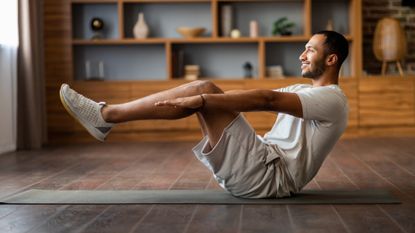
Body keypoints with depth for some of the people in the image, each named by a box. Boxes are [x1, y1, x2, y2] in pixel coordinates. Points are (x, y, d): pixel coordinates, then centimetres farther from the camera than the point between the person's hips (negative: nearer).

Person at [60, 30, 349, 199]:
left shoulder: (332, 100, -9)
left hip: (271, 176, -9)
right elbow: (257, 96, 19)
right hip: (262, 167, 9)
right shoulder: (302, 90, 24)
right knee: (205, 92, 0)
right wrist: (196, 97, 13)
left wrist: (201, 99, -30)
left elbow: (267, 100, -22)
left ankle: (106, 115, -16)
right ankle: (108, 115, -4)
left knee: (205, 90, -18)